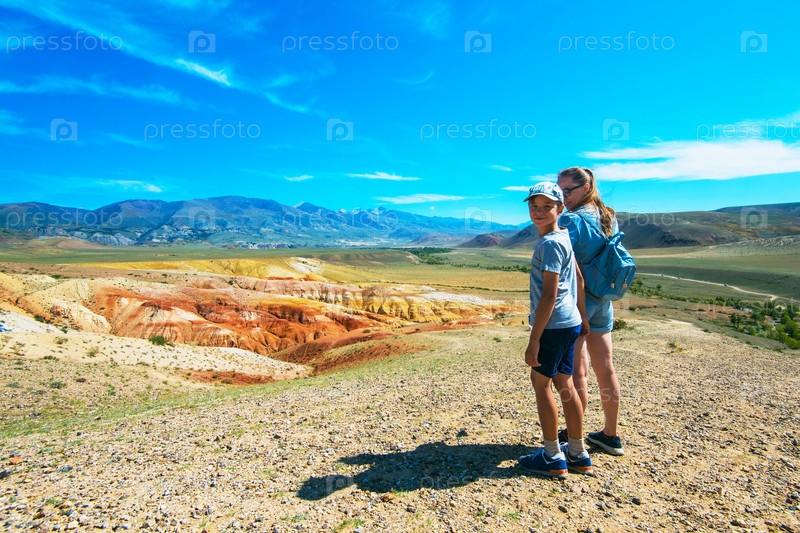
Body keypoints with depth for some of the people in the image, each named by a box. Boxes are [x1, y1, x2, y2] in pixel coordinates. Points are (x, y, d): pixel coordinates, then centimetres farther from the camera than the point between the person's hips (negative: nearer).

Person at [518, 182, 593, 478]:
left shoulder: (549, 243, -16)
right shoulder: (563, 238, 13)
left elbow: (549, 295, -21)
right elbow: (577, 279, 19)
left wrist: (534, 339, -20)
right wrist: (583, 315, 27)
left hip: (554, 325, -9)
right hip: (570, 323, 9)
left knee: (541, 382, 3)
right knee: (564, 384, 15)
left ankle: (553, 458, 14)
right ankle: (578, 455, 27)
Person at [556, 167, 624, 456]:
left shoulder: (571, 220, -16)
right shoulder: (609, 218, 9)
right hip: (603, 301, 8)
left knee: (576, 371, 2)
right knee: (605, 369, 15)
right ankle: (611, 435, 30)